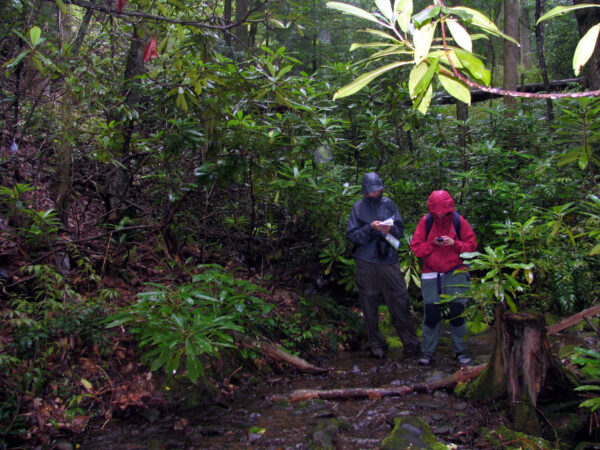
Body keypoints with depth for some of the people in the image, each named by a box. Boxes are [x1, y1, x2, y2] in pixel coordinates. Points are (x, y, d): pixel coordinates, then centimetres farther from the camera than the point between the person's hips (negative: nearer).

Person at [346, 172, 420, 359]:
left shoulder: (388, 204, 5)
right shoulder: (358, 208, 2)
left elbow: (400, 230, 4)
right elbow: (352, 235, -4)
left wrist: (390, 229, -17)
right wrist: (371, 228, -18)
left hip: (389, 259, 0)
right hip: (366, 263, 0)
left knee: (400, 301, -1)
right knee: (369, 304, 6)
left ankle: (411, 343, 8)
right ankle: (376, 344, 18)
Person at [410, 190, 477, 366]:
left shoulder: (458, 221, -2)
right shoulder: (425, 222, -2)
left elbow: (472, 245, 1)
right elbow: (415, 247, -2)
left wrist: (455, 243, -16)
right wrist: (432, 244, -17)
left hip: (456, 272, 0)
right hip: (431, 274, 0)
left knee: (457, 312, 0)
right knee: (431, 313, 0)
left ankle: (460, 351, 14)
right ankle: (428, 352, 10)